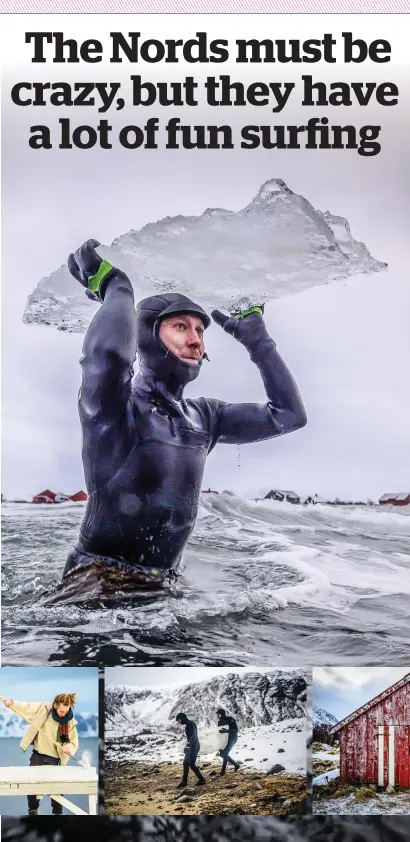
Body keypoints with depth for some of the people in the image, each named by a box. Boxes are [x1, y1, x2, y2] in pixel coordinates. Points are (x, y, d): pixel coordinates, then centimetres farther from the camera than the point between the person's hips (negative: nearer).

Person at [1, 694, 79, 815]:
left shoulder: (70, 721, -14)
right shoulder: (44, 708, -14)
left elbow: (74, 743, -9)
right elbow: (26, 707, -4)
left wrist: (68, 747, -31)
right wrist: (12, 703, -19)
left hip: (54, 759, -1)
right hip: (38, 756, 1)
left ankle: (58, 813, 23)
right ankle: (33, 810, 35)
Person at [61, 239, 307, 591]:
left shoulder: (204, 416, 9)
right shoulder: (114, 406, -12)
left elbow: (289, 414, 8)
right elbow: (108, 351, -35)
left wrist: (254, 335, 10)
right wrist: (114, 286, -15)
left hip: (163, 581, 8)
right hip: (98, 578, -7)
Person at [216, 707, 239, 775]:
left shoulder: (230, 720, -16)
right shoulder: (220, 722, 5)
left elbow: (236, 730, -23)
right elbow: (219, 731, 15)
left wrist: (226, 731, -35)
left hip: (232, 737, -8)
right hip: (225, 739, 8)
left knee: (225, 753, -20)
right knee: (222, 754, 4)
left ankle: (223, 771, -17)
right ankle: (236, 765, 20)